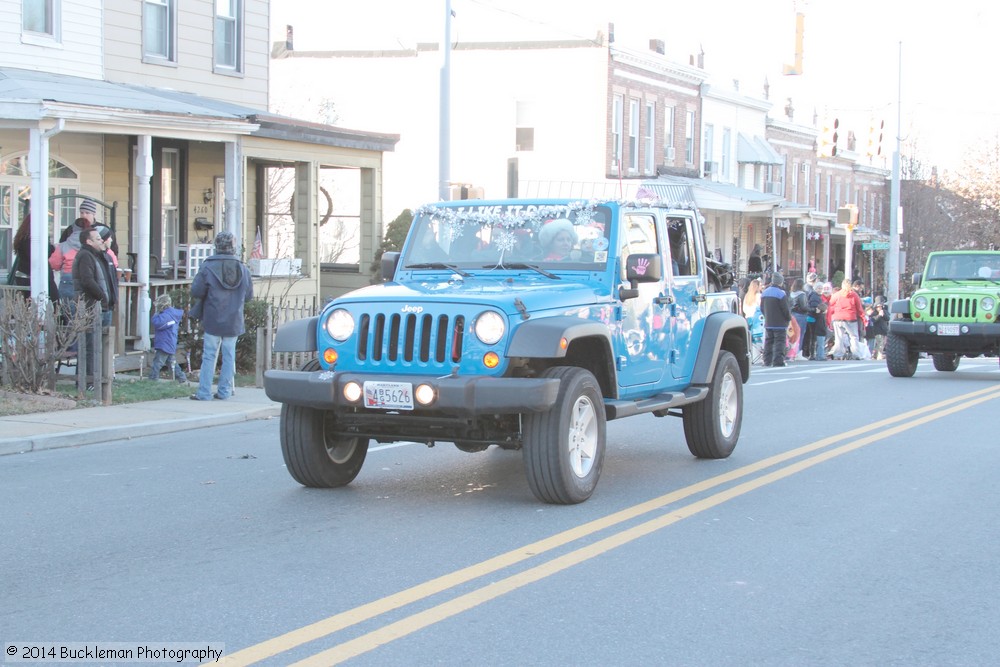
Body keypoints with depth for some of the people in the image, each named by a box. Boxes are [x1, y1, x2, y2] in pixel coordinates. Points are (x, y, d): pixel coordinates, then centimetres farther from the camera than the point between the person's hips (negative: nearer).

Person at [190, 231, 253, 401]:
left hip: (213, 321, -3)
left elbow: (195, 291, -8)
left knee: (209, 357, 2)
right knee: (229, 356, 10)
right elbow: (249, 295, 8)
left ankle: (204, 393, 1)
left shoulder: (208, 267, -11)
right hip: (234, 322, 3)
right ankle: (225, 391, 12)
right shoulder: (243, 269, 0)